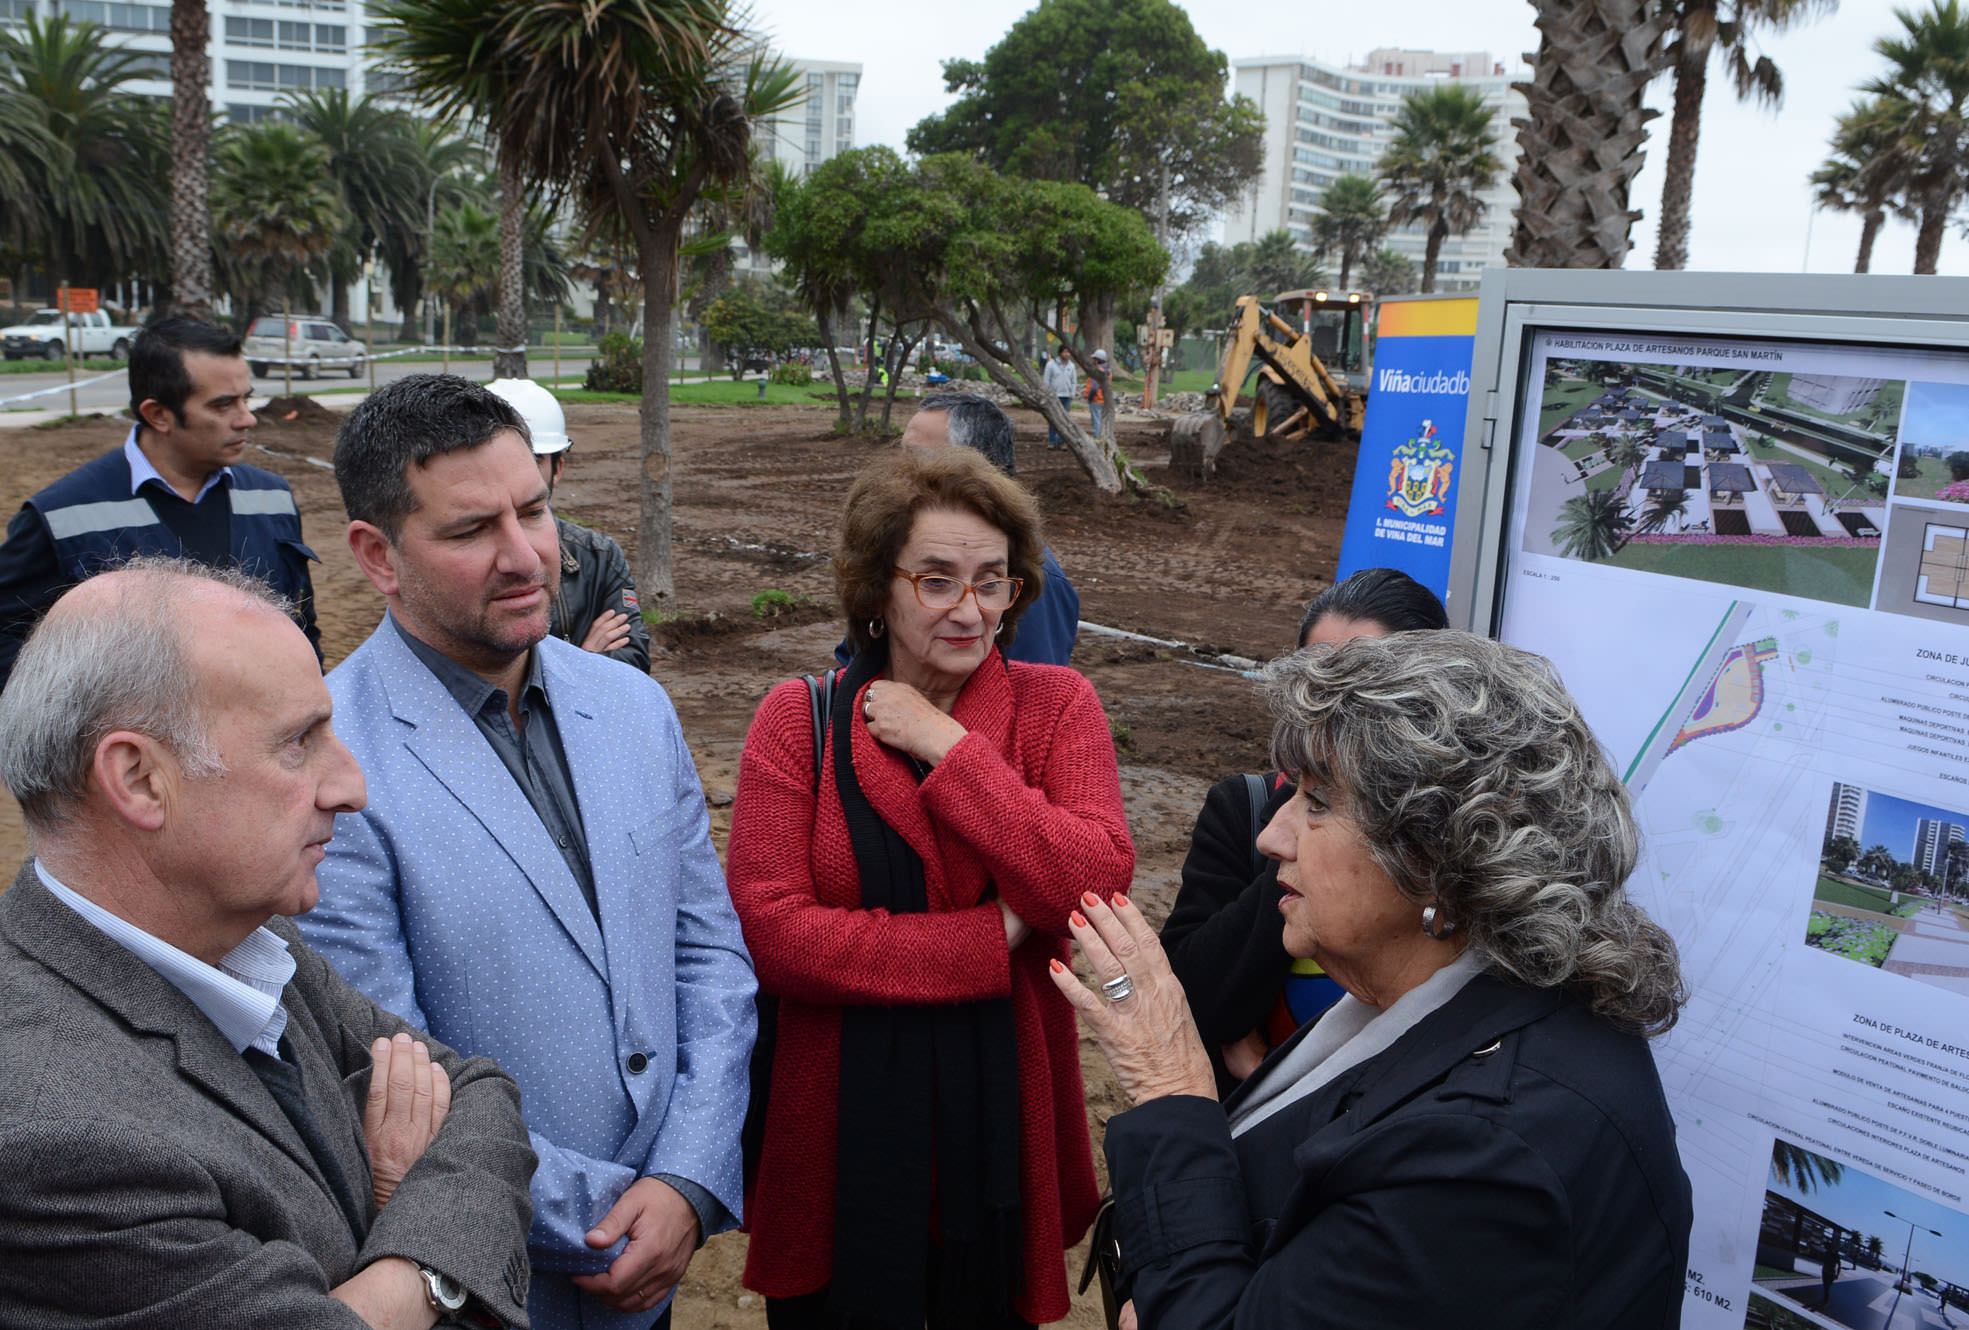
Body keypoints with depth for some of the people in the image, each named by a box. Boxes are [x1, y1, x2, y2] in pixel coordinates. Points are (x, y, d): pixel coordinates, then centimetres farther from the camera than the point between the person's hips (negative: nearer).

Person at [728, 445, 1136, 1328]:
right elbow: (768, 931, -16)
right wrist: (990, 940, -18)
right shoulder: (799, 717, -7)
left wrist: (949, 748, -18)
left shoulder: (1058, 706, -4)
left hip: (1002, 1118, 1)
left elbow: (1097, 885, -18)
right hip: (837, 1128, -1)